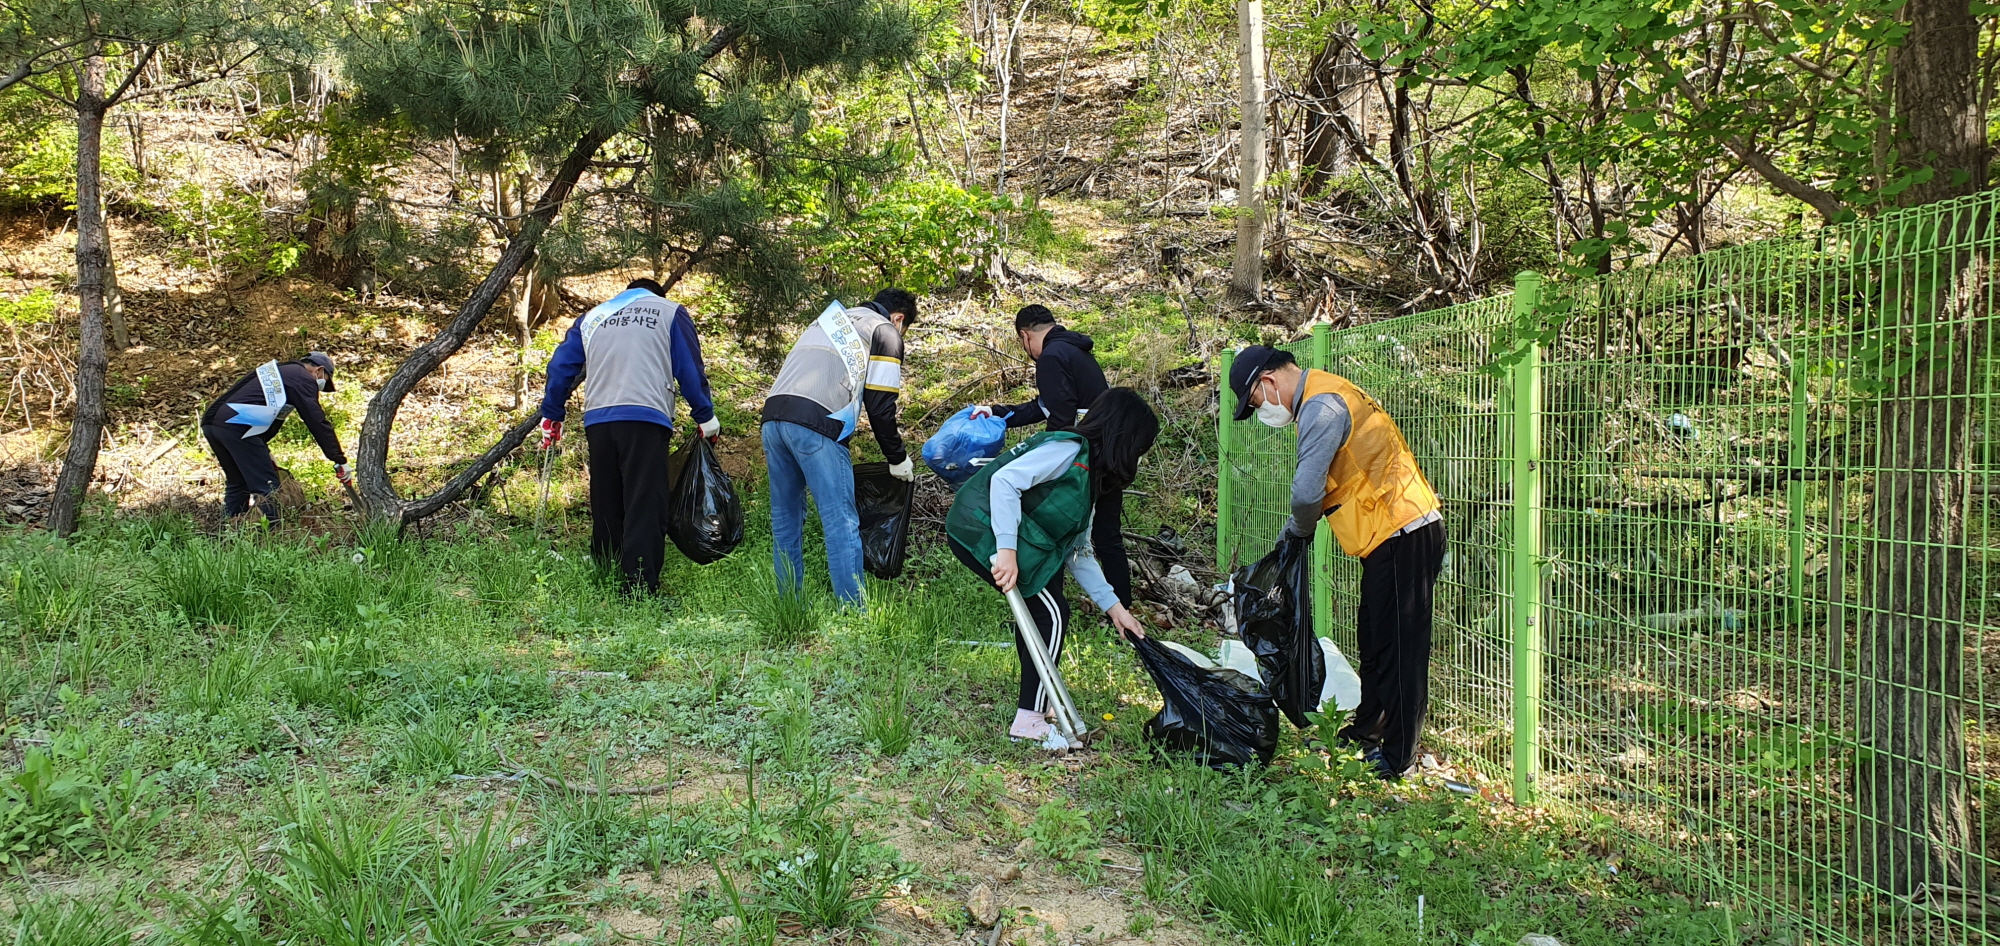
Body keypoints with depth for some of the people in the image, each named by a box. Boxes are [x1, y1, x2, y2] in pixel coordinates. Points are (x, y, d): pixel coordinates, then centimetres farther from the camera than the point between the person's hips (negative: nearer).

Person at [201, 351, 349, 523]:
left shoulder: (277, 372, 29)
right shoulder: (303, 378, 3)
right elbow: (317, 421, -2)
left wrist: (264, 451, 36)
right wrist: (340, 460, 0)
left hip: (210, 422, 9)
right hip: (235, 426, -9)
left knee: (237, 483, 21)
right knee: (267, 487, -4)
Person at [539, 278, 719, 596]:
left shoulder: (591, 317, 25)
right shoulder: (670, 312, 14)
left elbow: (561, 367, 22)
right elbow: (690, 369, 7)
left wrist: (552, 416, 29)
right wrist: (706, 417, 12)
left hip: (598, 422, 4)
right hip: (645, 419, -4)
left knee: (605, 510, 11)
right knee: (645, 509, -9)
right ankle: (639, 590, -18)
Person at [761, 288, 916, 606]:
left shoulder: (829, 318, 32)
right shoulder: (885, 333, 11)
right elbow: (880, 407, 3)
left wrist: (773, 445, 32)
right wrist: (898, 459, 15)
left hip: (773, 414, 7)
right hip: (815, 425, -7)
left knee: (785, 518, 14)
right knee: (841, 522, -5)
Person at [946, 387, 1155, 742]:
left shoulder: (1088, 475, 19)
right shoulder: (1070, 449, -11)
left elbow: (1077, 551, 20)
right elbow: (1005, 479, -24)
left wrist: (1112, 605, 17)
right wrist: (1006, 551, -29)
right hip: (984, 529, -10)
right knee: (1051, 614, -6)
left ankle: (1038, 701, 26)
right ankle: (1029, 720, -1)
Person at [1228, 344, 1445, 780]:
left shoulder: (1321, 405, -17)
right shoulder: (1324, 397, 16)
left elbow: (1307, 491, -22)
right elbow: (1322, 486, 18)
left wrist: (1298, 530, -2)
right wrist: (1297, 532, 9)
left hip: (1402, 537, -11)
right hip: (1393, 535, 11)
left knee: (1397, 650, -3)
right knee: (1375, 642, 20)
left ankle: (1395, 761, 4)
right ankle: (1365, 735, 34)